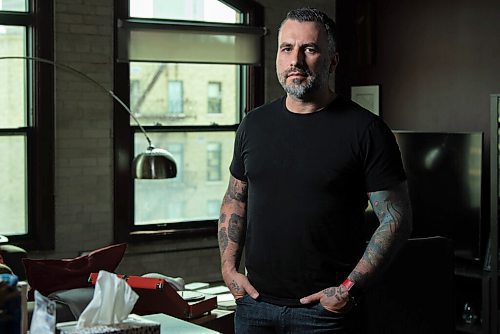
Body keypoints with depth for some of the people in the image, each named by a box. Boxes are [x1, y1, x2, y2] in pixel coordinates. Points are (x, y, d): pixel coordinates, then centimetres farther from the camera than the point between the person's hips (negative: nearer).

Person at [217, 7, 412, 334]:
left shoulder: (366, 130, -8)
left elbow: (396, 218, -9)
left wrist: (351, 289, -15)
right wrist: (228, 267, 3)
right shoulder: (254, 124, 6)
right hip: (254, 301, 4)